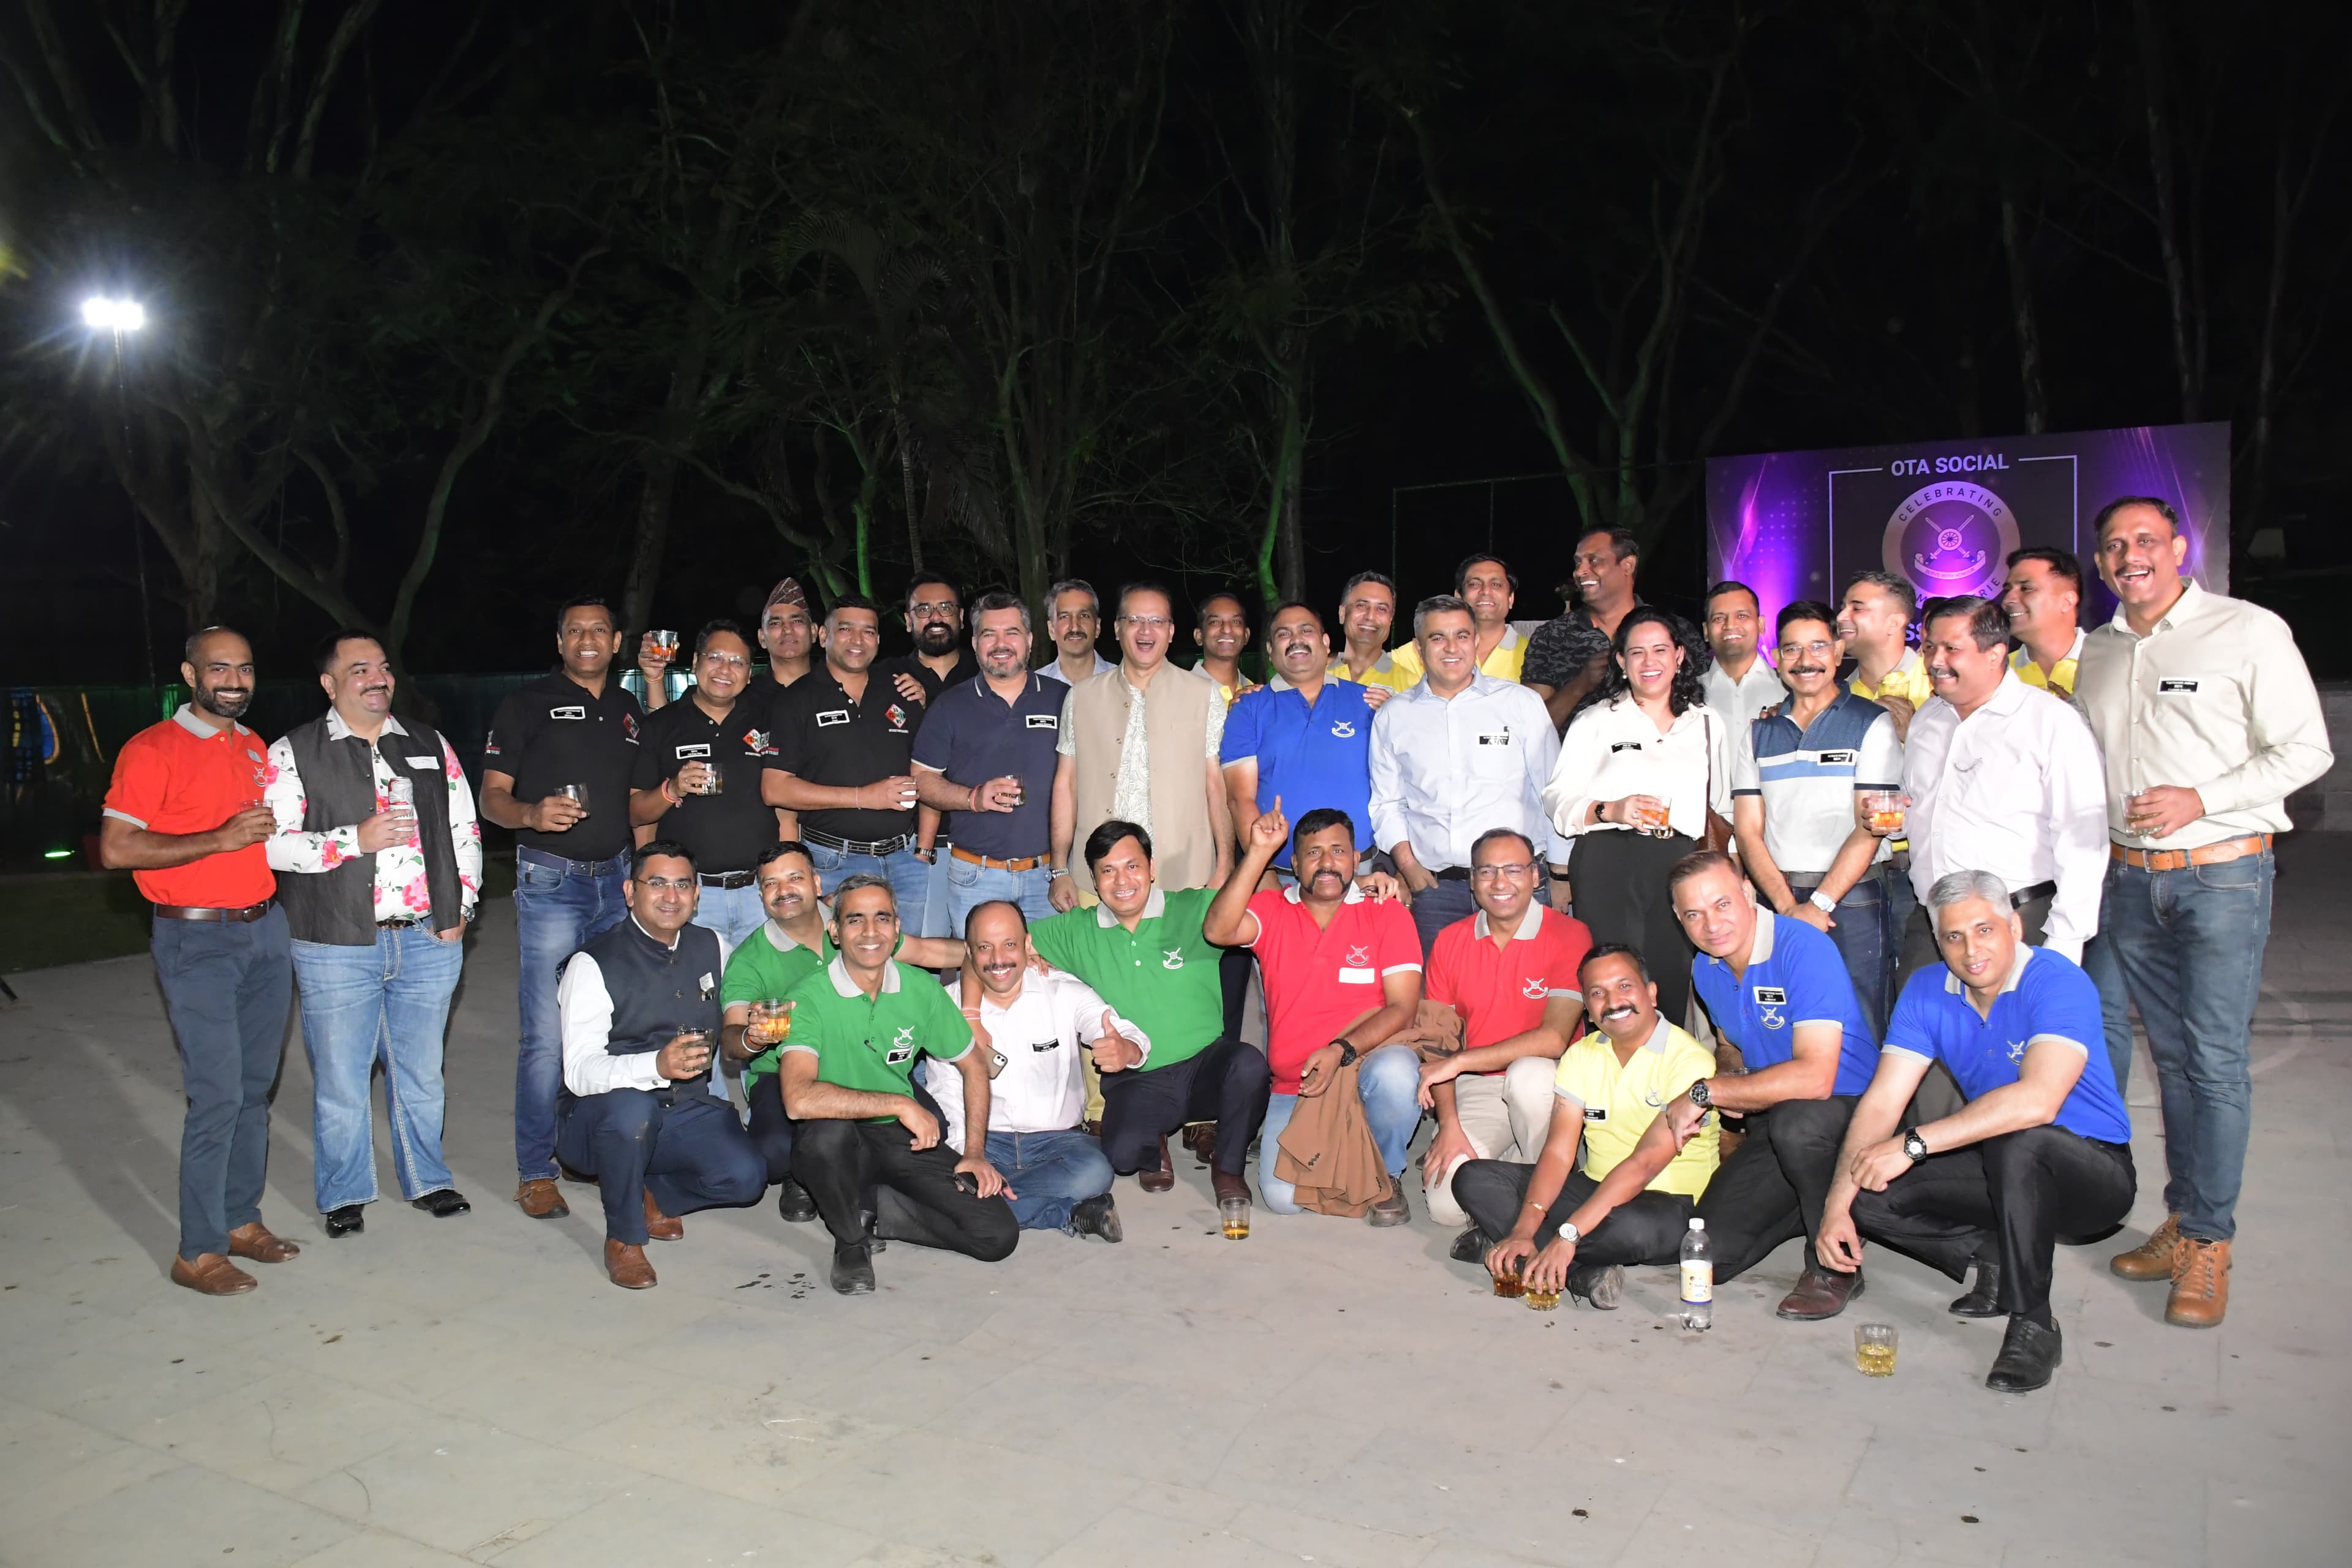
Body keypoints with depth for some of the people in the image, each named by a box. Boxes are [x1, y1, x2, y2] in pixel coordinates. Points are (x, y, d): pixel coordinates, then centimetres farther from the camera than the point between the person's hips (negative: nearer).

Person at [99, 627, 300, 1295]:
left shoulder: (256, 748, 14)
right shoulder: (152, 750, -7)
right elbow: (115, 849, -15)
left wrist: (275, 831, 7)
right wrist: (220, 839, -19)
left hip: (265, 930, 7)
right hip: (197, 941, -7)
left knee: (256, 1087, 11)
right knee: (218, 1096, -8)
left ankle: (240, 1219, 24)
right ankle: (197, 1251, 4)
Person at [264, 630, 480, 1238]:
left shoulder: (430, 745, 11)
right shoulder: (294, 752, -1)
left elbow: (465, 828, 13)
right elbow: (272, 842, -8)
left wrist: (461, 907, 4)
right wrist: (355, 840, -17)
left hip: (428, 939, 3)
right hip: (337, 947, -3)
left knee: (421, 1072, 14)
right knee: (340, 1079, 6)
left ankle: (427, 1180, 30)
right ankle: (345, 1195, 24)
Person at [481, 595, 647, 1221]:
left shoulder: (630, 709, 15)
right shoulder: (528, 704, 2)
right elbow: (492, 798, -1)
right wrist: (532, 813, -21)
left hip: (617, 880, 5)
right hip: (552, 881, -5)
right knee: (548, 1033, -7)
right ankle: (536, 1172, 5)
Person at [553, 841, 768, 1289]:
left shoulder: (713, 947, 4)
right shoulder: (594, 964, -13)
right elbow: (580, 1072, -24)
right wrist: (657, 1065, -41)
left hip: (687, 1111, 4)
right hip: (601, 1118, -4)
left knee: (745, 1177, -21)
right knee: (631, 1107, -38)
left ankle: (651, 1196, 12)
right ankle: (623, 1238, -12)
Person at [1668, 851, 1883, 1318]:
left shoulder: (1804, 948, -24)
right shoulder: (1705, 969, 0)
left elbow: (1815, 1077, -34)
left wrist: (1704, 1092, -26)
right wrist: (1733, 1091, -5)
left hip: (1849, 1108, -7)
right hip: (1771, 1122, 7)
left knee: (1795, 1120, -41)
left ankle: (1835, 1266, -15)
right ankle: (1813, 1205, 23)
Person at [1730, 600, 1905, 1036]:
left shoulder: (1871, 723, 2)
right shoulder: (1758, 731, 12)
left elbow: (1868, 829, -5)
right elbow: (1748, 830, 6)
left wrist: (1819, 904, -12)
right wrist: (1788, 905, -7)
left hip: (1851, 899, -3)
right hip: (1776, 901, 3)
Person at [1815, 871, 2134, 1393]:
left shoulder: (2059, 983, -22)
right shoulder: (1927, 992, -4)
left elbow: (2037, 1101, -38)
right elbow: (1881, 1102, -9)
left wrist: (1913, 1144, -39)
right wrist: (1837, 1202, -21)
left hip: (2092, 1172, -5)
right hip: (2001, 1169, 5)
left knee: (2017, 1141, -38)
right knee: (1867, 1197, -15)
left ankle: (2032, 1325, -21)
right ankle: (1994, 1260, 6)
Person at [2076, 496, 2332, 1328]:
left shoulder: (2249, 631, -5)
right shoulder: (2094, 652, 11)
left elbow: (2307, 750, -6)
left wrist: (2200, 799, -16)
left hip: (2223, 874, -5)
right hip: (2129, 878, 5)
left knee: (2216, 1060, -5)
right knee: (2172, 1056, 11)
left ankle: (2208, 1241, 3)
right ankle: (2183, 1219, 20)